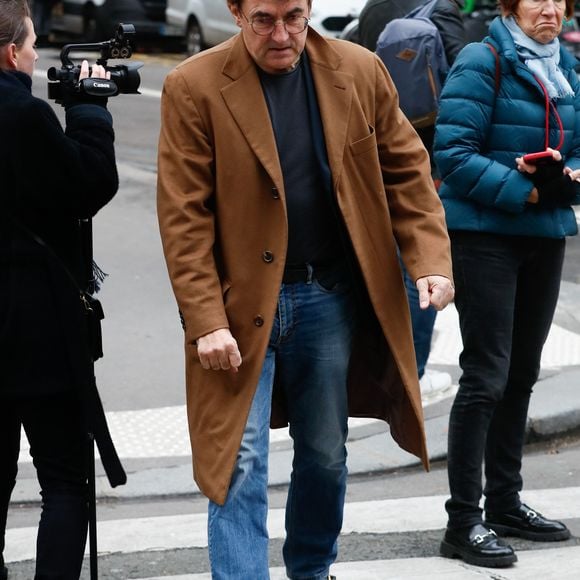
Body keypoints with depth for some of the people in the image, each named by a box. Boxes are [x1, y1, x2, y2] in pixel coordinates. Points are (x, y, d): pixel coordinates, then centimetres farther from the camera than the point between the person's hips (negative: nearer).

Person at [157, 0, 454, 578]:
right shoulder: (194, 87, -10)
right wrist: (206, 321, -17)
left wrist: (430, 260, -6)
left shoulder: (360, 72, 0)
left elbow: (406, 170, 8)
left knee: (326, 456, 14)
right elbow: (183, 218, -11)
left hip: (331, 297, 4)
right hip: (242, 304, -3)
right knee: (240, 461, -6)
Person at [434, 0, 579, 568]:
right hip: (485, 236, -7)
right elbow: (455, 155, -17)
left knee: (522, 373, 14)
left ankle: (505, 502, 26)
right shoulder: (482, 63, -11)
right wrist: (526, 191, -21)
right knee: (486, 376, -8)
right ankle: (464, 522, -3)